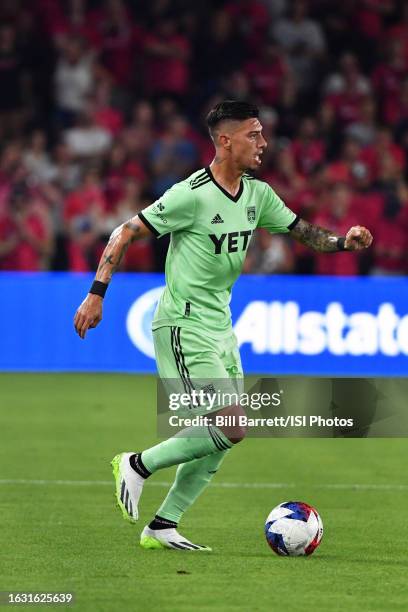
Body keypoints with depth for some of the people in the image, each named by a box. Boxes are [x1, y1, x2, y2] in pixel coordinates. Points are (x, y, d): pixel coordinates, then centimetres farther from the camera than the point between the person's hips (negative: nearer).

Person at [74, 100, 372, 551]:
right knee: (230, 429, -16)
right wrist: (97, 293, -16)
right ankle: (139, 465, 0)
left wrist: (342, 242, -6)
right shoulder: (192, 195, -17)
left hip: (220, 326, 9)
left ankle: (162, 527, 14)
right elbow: (125, 233, -12)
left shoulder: (258, 194, 6)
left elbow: (302, 231, 15)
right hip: (184, 325, -9)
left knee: (224, 437, 7)